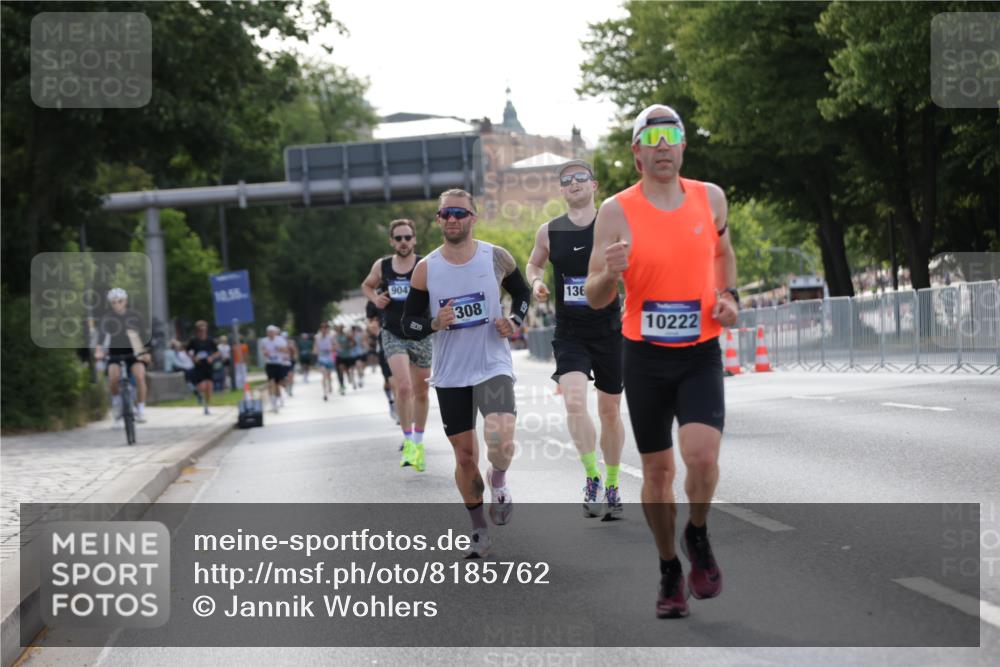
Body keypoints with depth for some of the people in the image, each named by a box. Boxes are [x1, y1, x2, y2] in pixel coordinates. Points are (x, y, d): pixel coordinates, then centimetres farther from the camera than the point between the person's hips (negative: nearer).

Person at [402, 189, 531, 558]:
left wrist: (513, 320, -6)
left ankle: (498, 481, 11)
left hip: (493, 366, -2)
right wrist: (434, 324, -18)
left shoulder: (496, 258, -3)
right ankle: (479, 531, 27)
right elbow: (409, 323, 3)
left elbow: (523, 293, 14)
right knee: (465, 455, 8)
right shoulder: (426, 268, -2)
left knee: (500, 442, -24)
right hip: (450, 375, 2)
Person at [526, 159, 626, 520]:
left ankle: (612, 484, 27)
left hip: (609, 331, 0)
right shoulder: (549, 231, 2)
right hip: (569, 333, 1)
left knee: (610, 410, 10)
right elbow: (533, 263, 20)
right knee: (574, 402, -22)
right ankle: (592, 477, -9)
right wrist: (536, 281, -1)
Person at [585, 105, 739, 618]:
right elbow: (594, 299, -5)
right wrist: (609, 273, -27)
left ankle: (698, 537, 9)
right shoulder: (616, 211, -6)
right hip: (645, 357, 0)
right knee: (657, 469, 7)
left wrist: (729, 296, 4)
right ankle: (669, 570, 26)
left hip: (701, 354, 0)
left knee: (702, 455, -20)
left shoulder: (710, 198, 1)